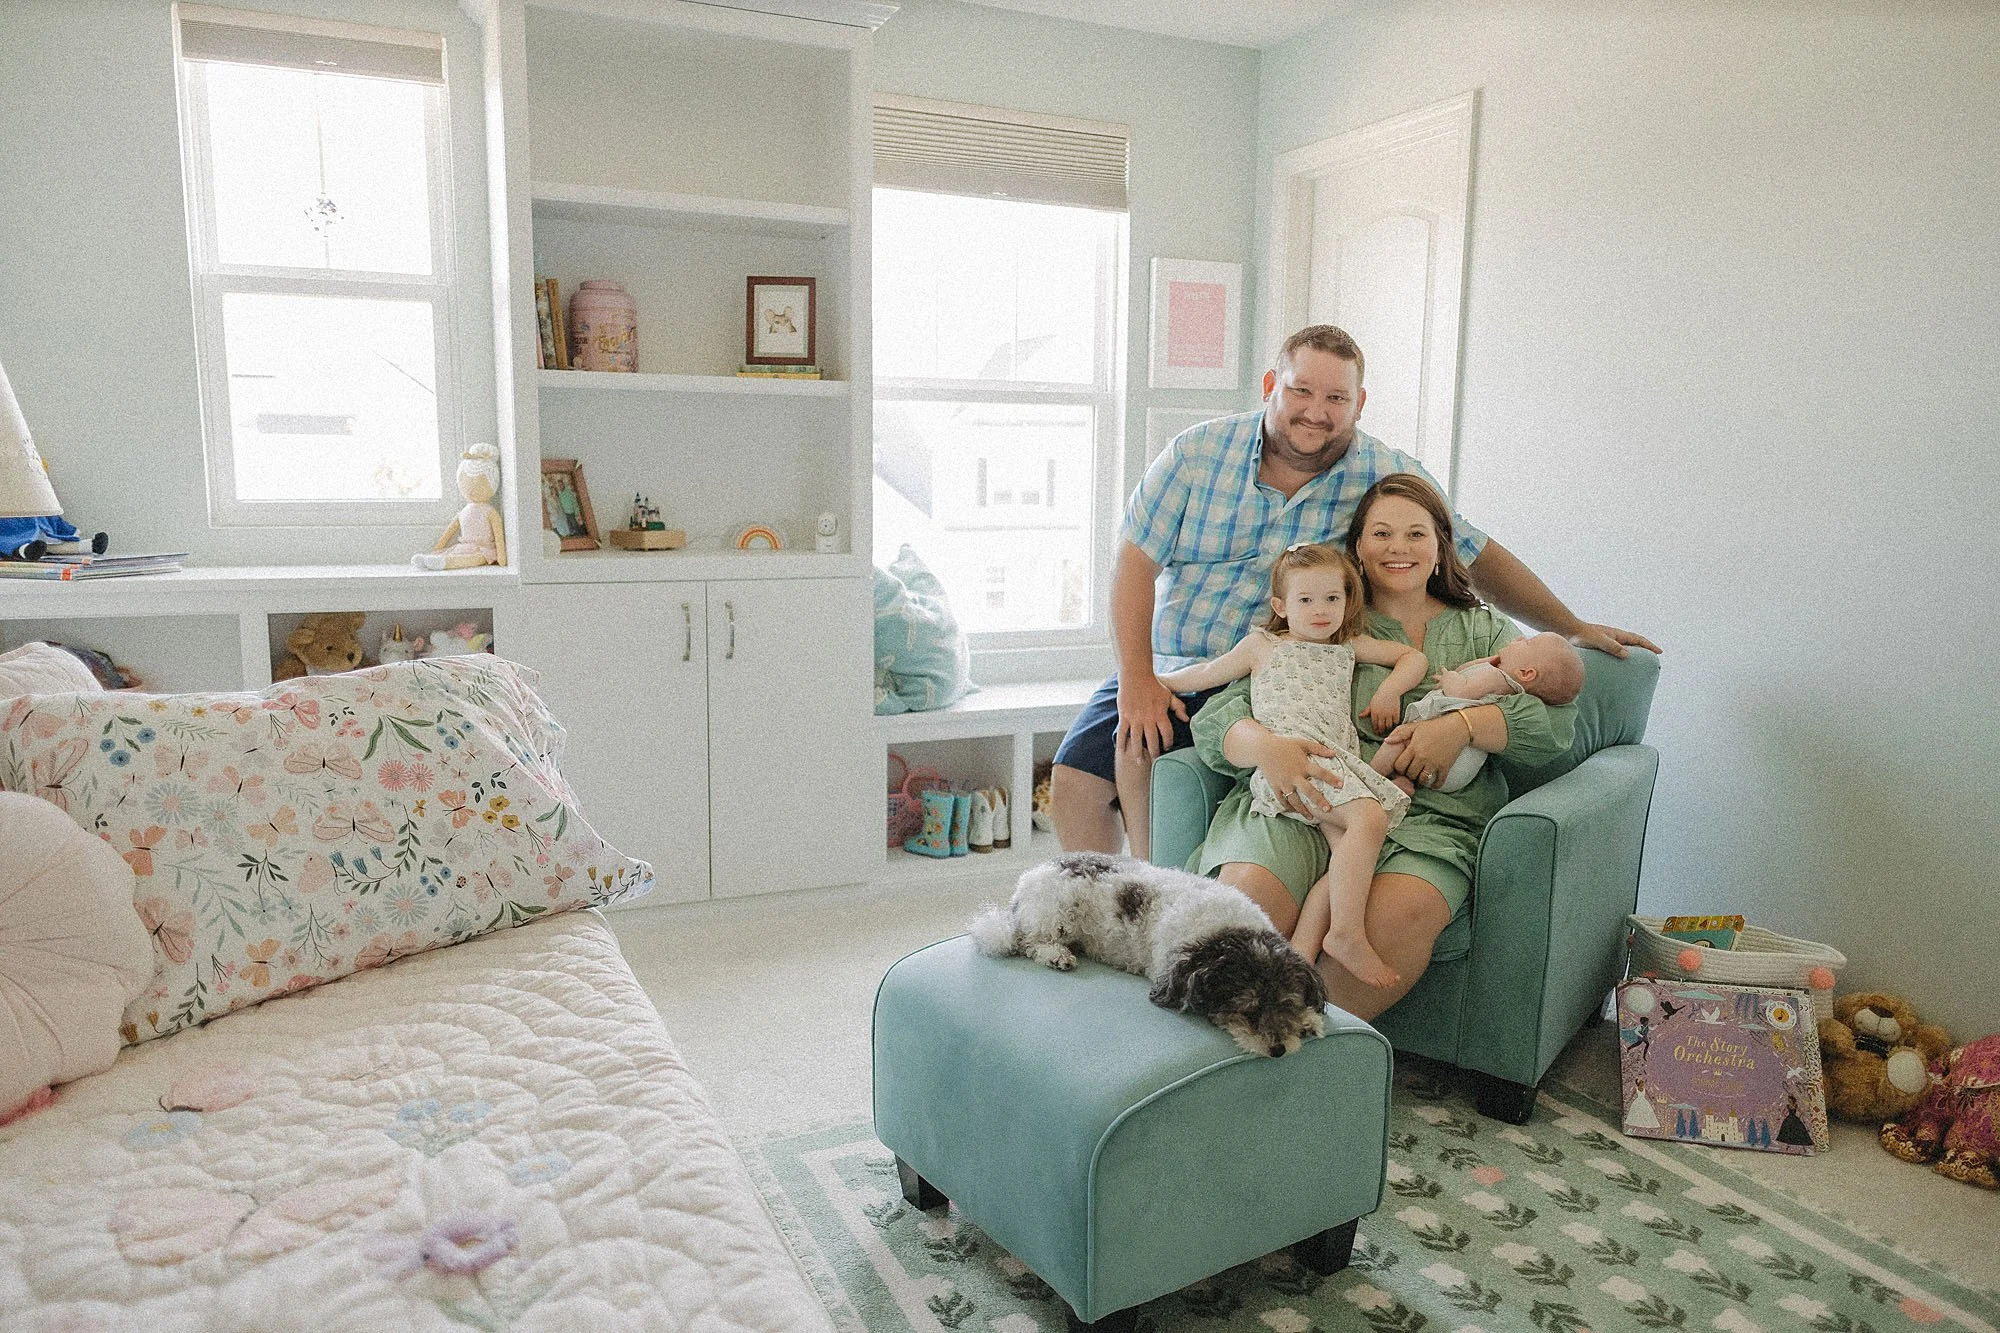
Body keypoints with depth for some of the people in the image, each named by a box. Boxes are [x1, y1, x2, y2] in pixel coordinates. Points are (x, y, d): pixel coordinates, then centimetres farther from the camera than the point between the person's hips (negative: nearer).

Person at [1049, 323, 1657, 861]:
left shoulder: (1386, 476, -3)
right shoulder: (1199, 451, -3)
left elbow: (1478, 557, 7)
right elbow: (1136, 561, -6)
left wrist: (1574, 628, 6)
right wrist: (1136, 680, -15)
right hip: (1167, 668, 3)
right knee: (1076, 777, -13)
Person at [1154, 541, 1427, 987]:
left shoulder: (1349, 646, 29)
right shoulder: (1262, 645, 19)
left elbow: (1414, 658, 35)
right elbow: (1206, 675, 29)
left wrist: (1389, 691, 17)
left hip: (1337, 763, 5)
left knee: (1351, 855, -22)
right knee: (1369, 817, -30)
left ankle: (1301, 950, -26)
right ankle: (1347, 934, -27)